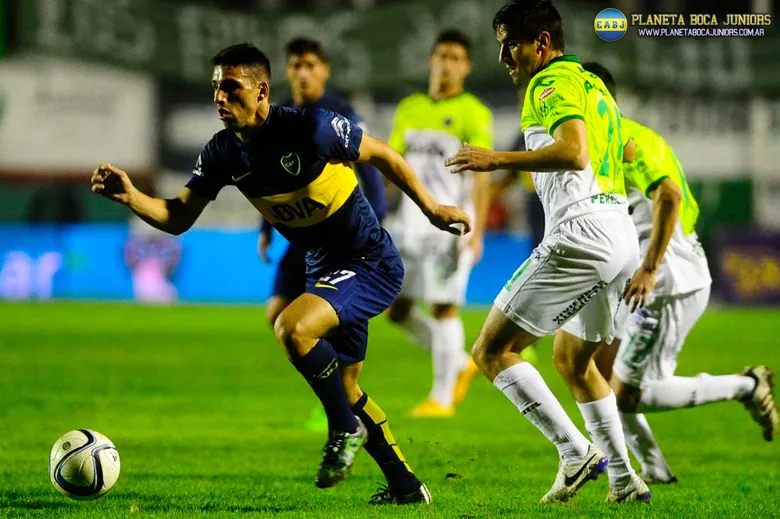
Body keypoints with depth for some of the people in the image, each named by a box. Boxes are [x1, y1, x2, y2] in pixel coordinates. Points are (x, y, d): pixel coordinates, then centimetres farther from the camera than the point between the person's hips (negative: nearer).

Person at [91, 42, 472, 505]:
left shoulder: (312, 128, -23)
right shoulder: (223, 153, -5)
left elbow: (383, 156, -10)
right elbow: (178, 218, -2)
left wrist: (430, 208, -5)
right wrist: (130, 197, -20)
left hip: (372, 264, -8)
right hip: (324, 270, 8)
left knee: (293, 328, -30)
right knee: (346, 388, 16)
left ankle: (345, 430, -8)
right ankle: (406, 486, 32)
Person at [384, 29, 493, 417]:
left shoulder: (473, 114, -5)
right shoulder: (410, 109, 13)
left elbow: (482, 177, -11)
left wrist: (477, 233, -19)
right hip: (411, 222, 6)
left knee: (443, 307, -5)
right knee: (396, 309, 6)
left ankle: (441, 396, 3)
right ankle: (460, 363, 24)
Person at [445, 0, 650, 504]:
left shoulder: (552, 82, -7)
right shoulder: (593, 84, 23)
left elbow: (574, 152, -24)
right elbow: (624, 151, 30)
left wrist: (499, 159, -22)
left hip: (581, 233, -10)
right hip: (623, 236, 10)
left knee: (493, 349, -6)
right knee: (573, 360, 25)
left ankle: (576, 451, -12)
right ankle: (625, 480, 23)